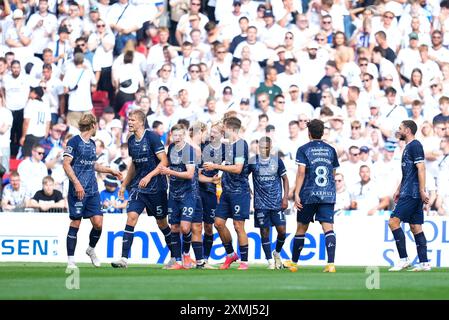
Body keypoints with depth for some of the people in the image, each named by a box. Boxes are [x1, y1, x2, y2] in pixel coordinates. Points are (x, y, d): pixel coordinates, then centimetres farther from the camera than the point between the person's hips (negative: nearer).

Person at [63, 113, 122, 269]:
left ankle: (91, 249, 24)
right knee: (75, 224, -4)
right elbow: (66, 164, -12)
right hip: (78, 190, -7)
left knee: (98, 223, -2)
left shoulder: (92, 144, 17)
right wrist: (77, 183, -21)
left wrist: (111, 171, 31)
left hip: (92, 190, 7)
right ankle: (71, 260, 3)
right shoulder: (74, 142, -6)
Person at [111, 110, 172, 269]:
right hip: (137, 186, 5)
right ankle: (124, 258, -15)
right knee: (131, 217, -11)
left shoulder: (152, 137, -12)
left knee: (161, 223, 6)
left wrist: (149, 176, -24)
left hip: (156, 187, -5)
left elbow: (164, 162, -15)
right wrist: (124, 185, 21)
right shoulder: (131, 140, 8)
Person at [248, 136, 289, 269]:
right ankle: (270, 261, 8)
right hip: (261, 203, -1)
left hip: (277, 202, 1)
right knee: (264, 232, -1)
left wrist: (285, 197, 1)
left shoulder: (277, 161, 2)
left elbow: (285, 179, 9)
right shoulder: (252, 161, 0)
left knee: (282, 230, -4)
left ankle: (277, 253, 23)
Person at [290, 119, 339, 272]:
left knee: (301, 228, 11)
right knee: (328, 227, -7)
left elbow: (301, 173, -8)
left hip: (309, 195, -2)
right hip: (328, 195, 2)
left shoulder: (303, 150, 0)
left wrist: (297, 194, -9)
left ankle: (294, 263, 23)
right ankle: (331, 263, -23)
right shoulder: (331, 150, 12)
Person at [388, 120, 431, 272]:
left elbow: (421, 168, -18)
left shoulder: (415, 146, -10)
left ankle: (404, 259, -13)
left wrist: (422, 191, -23)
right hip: (410, 193, 10)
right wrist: (399, 190, 27)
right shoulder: (408, 147, 20)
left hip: (411, 193, -10)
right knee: (415, 227, 7)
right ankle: (424, 263, 6)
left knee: (393, 221, -12)